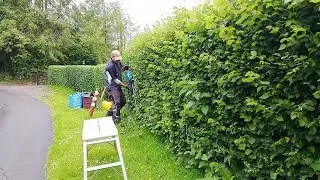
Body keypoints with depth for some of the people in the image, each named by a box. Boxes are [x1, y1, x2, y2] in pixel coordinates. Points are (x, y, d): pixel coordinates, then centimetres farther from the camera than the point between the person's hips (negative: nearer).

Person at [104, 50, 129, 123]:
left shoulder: (118, 61, 0)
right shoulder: (110, 66, -24)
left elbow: (121, 68, 19)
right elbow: (115, 79, -19)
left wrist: (124, 68, -5)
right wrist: (124, 85, -14)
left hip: (117, 86, 9)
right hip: (112, 87, -9)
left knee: (123, 101, 12)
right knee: (117, 102, -12)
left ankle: (110, 112, 27)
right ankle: (116, 118, 3)